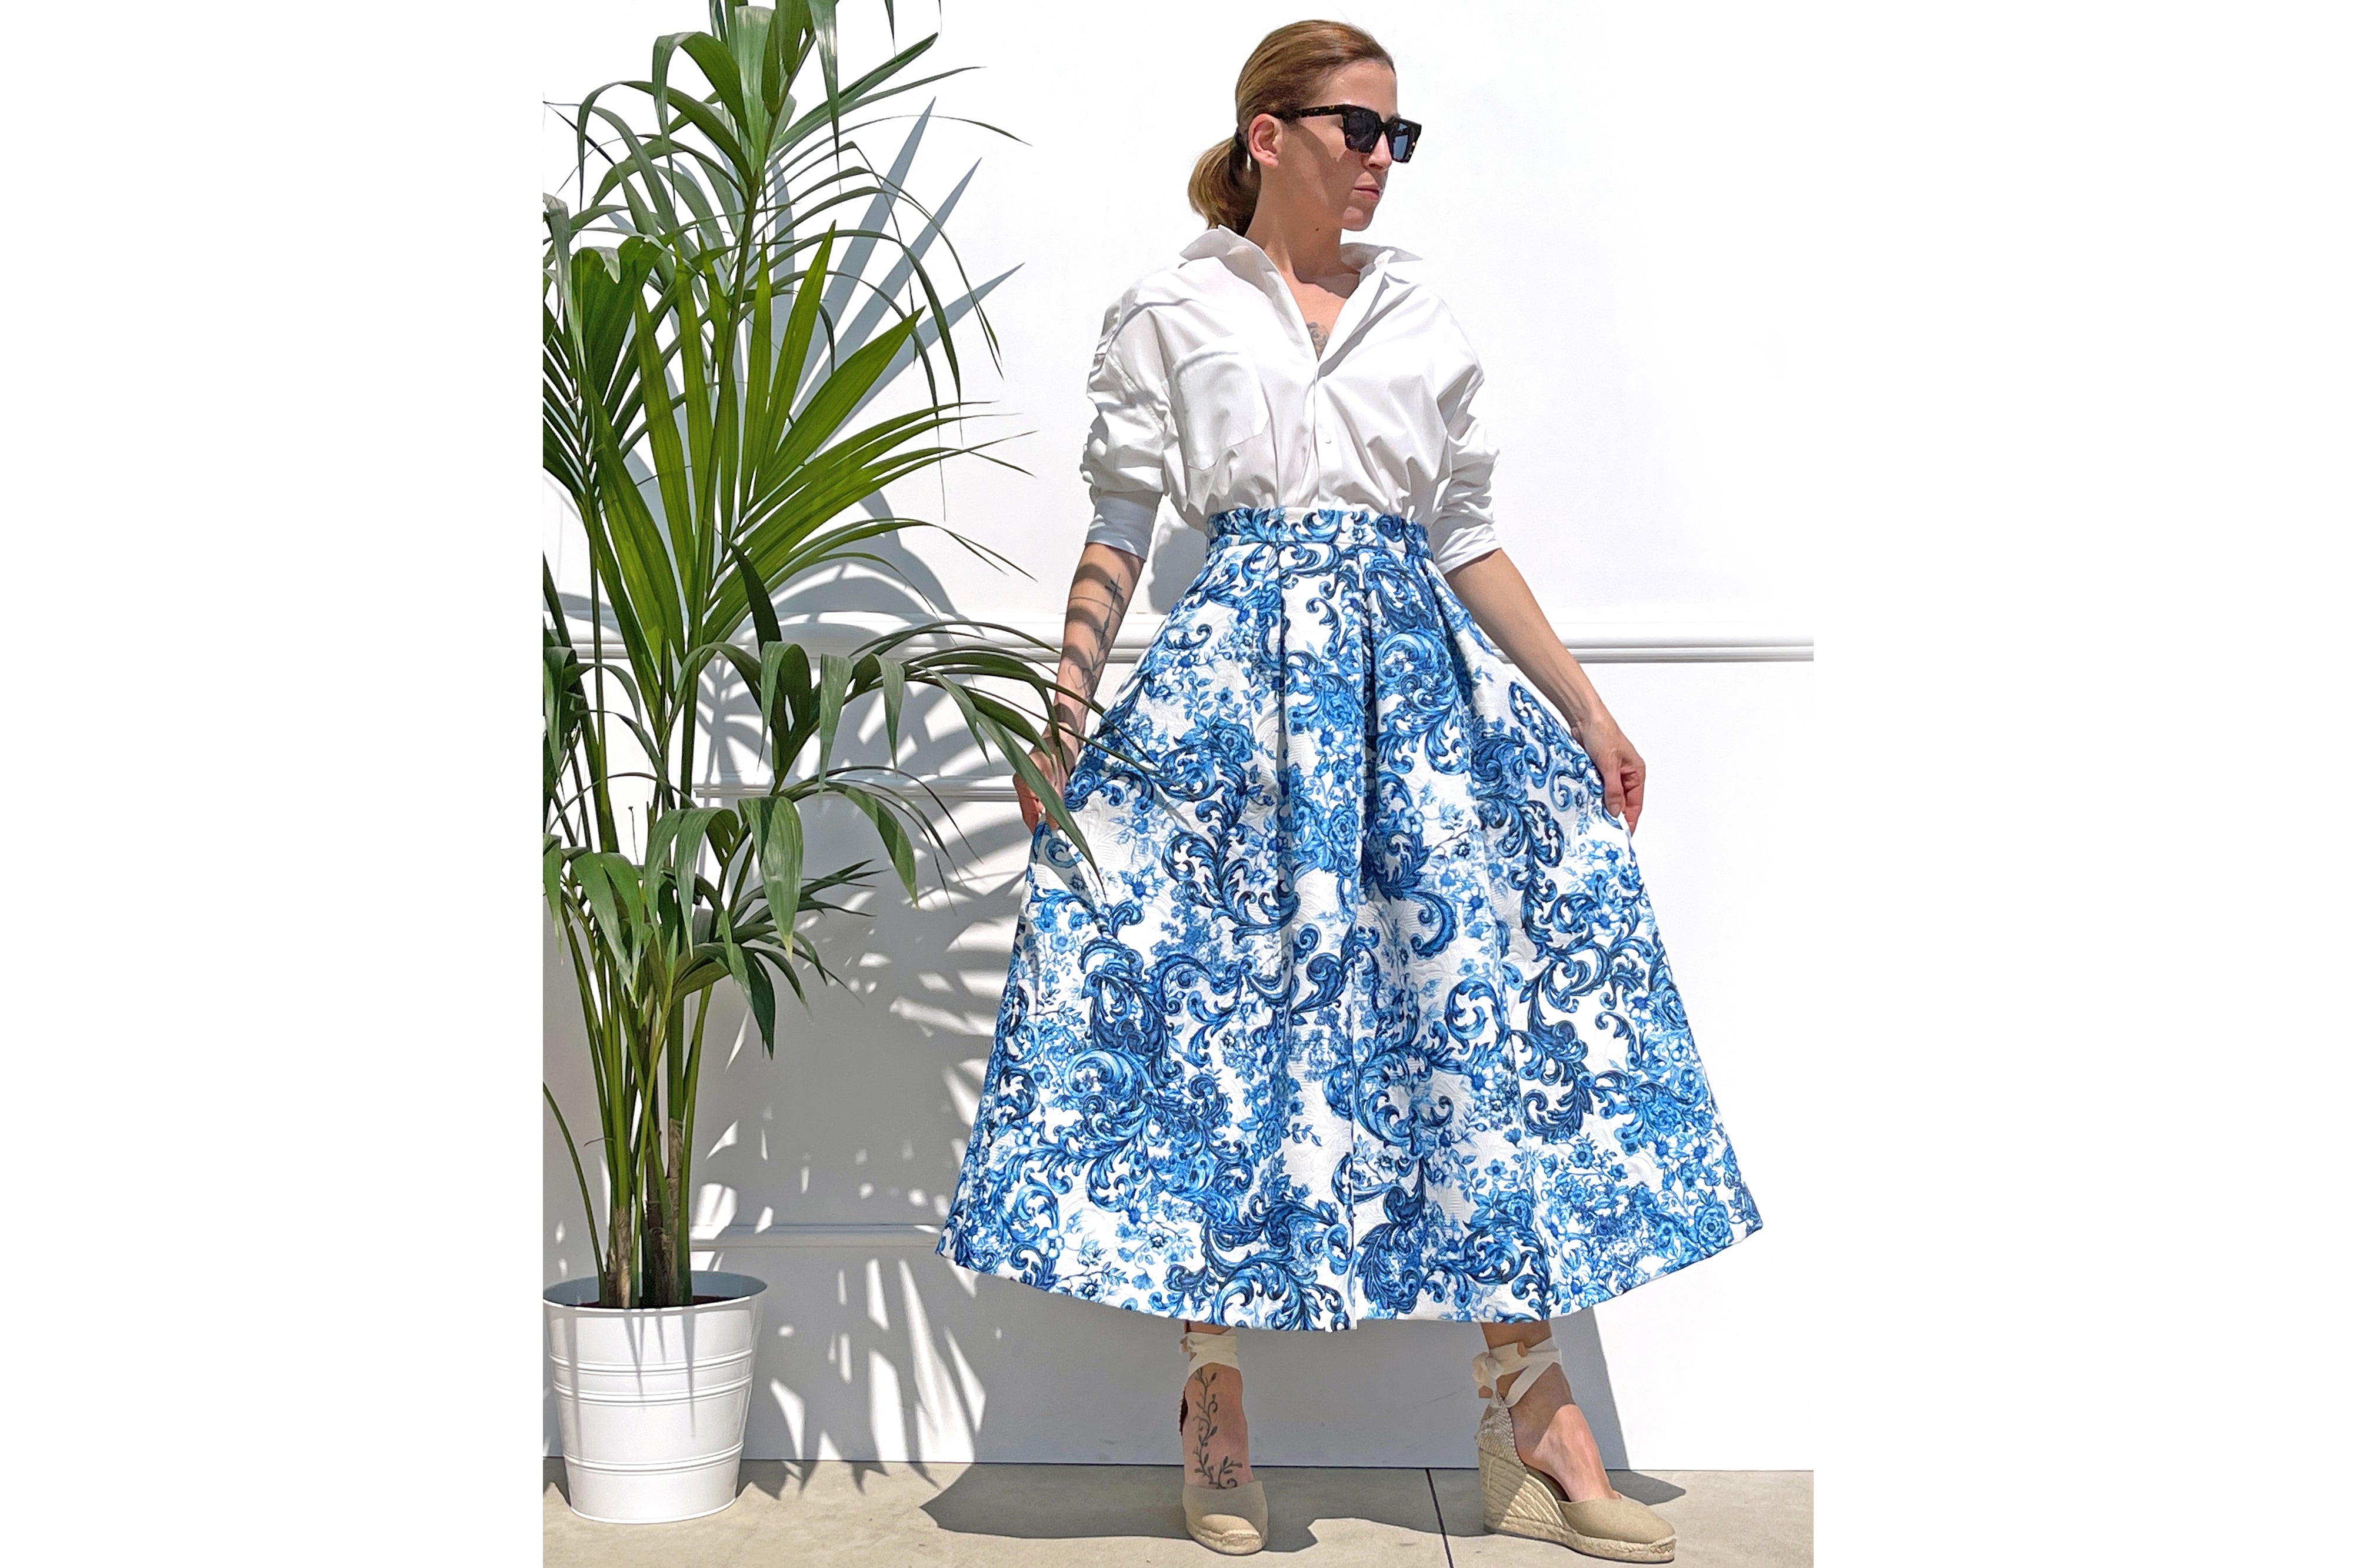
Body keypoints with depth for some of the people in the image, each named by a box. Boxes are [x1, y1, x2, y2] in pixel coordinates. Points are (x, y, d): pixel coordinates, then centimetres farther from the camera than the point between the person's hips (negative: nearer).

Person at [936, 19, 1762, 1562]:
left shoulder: (1421, 315, 15)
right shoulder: (1169, 315, 6)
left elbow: (1468, 536, 16)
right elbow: (1119, 535, 4)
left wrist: (1585, 707, 11)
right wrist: (1061, 732, -2)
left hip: (1418, 677, 3)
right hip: (1238, 677, -3)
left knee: (1487, 1001, -3)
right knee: (1229, 1015, -3)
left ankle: (1531, 1413, 4)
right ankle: (1215, 1405, 11)